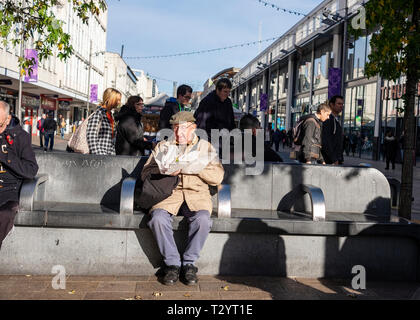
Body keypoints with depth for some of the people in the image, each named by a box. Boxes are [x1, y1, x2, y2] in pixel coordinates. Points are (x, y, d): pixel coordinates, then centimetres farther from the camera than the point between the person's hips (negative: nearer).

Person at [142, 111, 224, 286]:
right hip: (169, 193, 1)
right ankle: (172, 263, -13)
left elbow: (218, 177, 5)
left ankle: (189, 263, -11)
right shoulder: (163, 146, 19)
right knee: (158, 218, -31)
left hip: (196, 194, -1)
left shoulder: (205, 147, 16)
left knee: (203, 219, -32)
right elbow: (145, 173, 7)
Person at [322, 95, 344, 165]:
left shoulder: (337, 120, 19)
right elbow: (326, 141, -19)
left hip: (337, 159, 9)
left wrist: (341, 159, 18)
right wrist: (334, 160, -20)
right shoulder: (328, 119, -12)